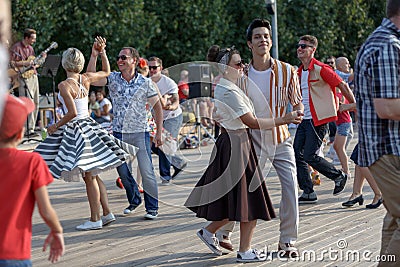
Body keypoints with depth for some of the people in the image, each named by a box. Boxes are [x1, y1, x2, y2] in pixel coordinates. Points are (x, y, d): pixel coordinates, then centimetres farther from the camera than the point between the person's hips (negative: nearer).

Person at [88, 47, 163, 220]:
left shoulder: (145, 82, -3)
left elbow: (157, 106, 4)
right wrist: (94, 55, -17)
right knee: (122, 171, 10)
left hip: (139, 132, -3)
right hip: (118, 132, 3)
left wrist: (159, 132, 1)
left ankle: (152, 207, 7)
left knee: (147, 171, -5)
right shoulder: (113, 79, 3)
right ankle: (134, 200, 32)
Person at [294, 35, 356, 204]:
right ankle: (308, 193, 8)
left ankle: (339, 177, 10)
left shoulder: (320, 69, -11)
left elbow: (343, 85, -9)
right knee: (297, 154, 1)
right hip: (304, 119, 8)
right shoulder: (300, 72, 13)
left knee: (310, 156, -11)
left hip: (319, 120, -8)